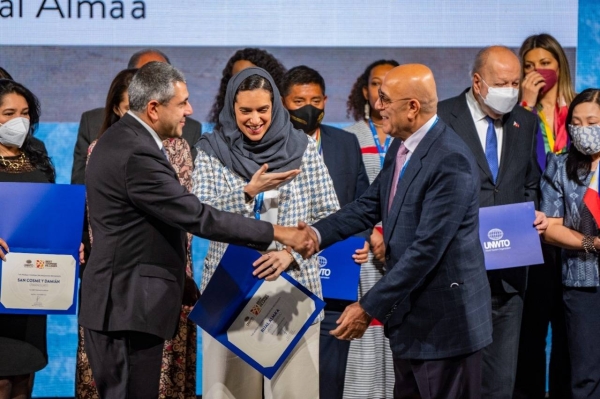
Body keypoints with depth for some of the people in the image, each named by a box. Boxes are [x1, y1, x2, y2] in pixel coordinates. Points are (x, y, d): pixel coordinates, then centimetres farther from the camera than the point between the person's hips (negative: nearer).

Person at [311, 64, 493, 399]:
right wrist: (318, 233, -7)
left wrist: (369, 308, -24)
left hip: (445, 318, -9)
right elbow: (370, 205, 11)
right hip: (410, 313, 9)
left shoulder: (450, 160, -23)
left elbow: (426, 248, -26)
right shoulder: (401, 148, 7)